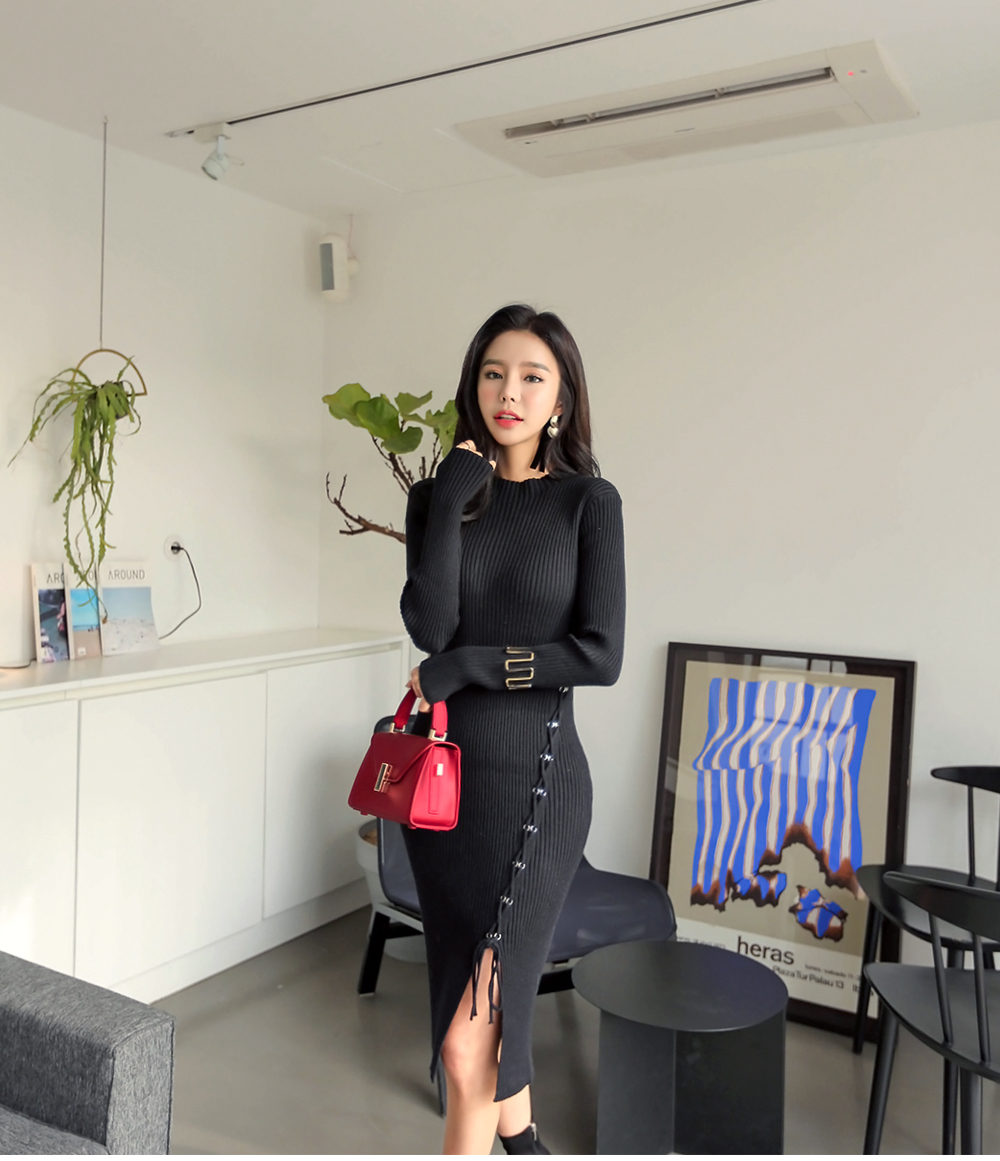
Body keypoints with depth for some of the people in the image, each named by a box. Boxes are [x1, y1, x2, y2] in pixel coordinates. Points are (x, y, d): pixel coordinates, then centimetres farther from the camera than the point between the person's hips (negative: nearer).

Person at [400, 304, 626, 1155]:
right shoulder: (440, 494, 5)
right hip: (443, 769, 4)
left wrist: (466, 666, -11)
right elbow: (428, 627, -10)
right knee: (491, 1003, 21)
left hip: (536, 775, -4)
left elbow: (600, 655, -12)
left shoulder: (588, 501, -4)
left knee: (467, 1043, -7)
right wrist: (450, 501, -12)